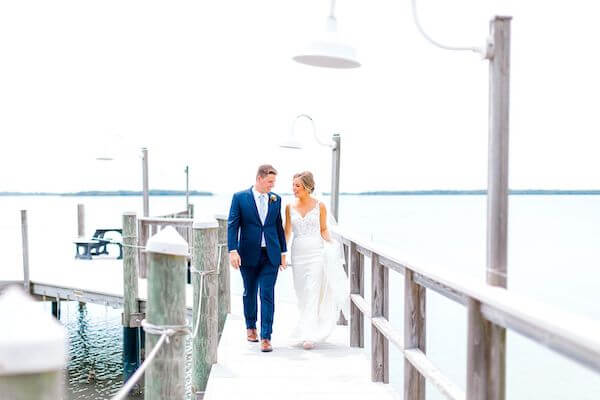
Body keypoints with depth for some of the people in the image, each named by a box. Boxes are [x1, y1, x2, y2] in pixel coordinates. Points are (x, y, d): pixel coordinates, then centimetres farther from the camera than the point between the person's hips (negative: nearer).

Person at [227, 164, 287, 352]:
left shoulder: (276, 199, 6)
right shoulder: (240, 197, -3)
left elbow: (279, 226, 12)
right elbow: (232, 225, -7)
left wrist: (283, 252, 12)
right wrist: (232, 250, -16)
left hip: (270, 255, 1)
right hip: (248, 254, -1)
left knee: (267, 295, -5)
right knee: (250, 292, 15)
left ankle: (266, 337, -2)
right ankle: (250, 327, 36)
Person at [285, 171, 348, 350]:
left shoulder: (320, 206, 0)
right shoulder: (290, 207, 6)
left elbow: (323, 230, 7)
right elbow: (287, 232, 9)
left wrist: (331, 246, -8)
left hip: (316, 252, -3)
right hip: (298, 253, 3)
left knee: (313, 293, -9)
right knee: (302, 294, 9)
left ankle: (309, 335, -10)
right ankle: (310, 328, 27)